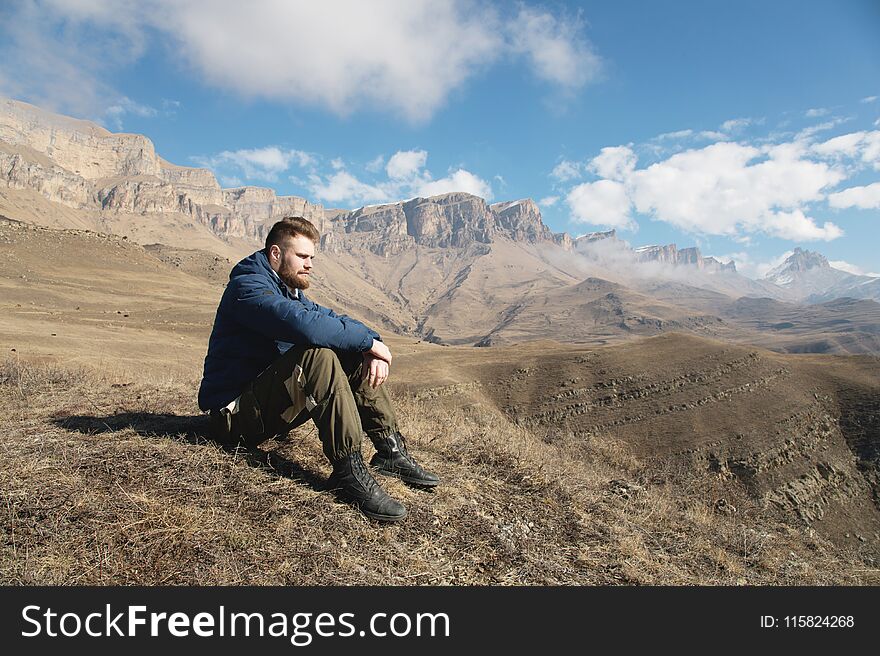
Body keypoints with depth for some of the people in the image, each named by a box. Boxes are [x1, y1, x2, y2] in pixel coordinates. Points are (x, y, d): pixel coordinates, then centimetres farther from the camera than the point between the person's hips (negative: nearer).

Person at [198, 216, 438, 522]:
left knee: (356, 357, -1)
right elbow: (306, 326, -34)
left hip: (270, 404, 9)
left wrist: (373, 348, -13)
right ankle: (349, 470, -31)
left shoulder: (290, 291, 16)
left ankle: (391, 450, -4)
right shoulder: (248, 287, -16)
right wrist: (369, 341, -24)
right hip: (236, 412, -9)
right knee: (318, 355, -32)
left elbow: (334, 318, 7)